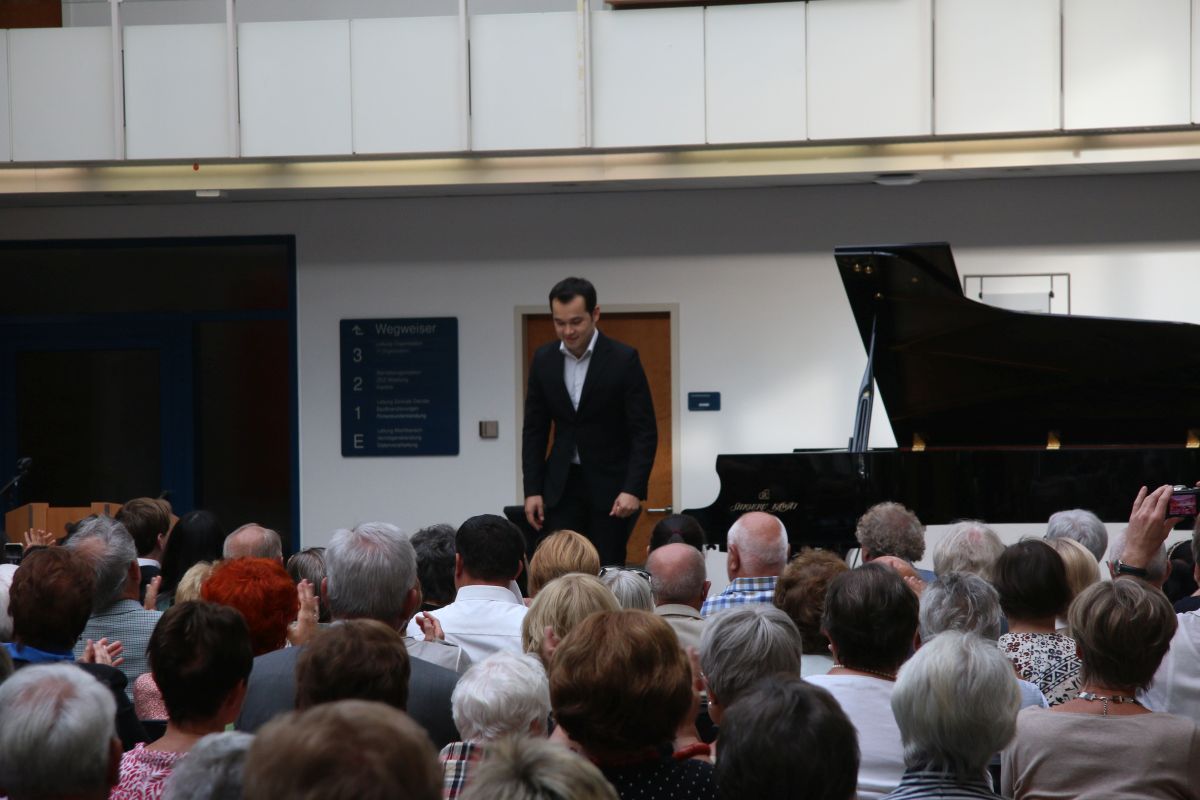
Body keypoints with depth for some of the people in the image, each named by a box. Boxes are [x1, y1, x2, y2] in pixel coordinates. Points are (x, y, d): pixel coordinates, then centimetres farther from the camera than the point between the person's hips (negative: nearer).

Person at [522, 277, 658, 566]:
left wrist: (634, 489, -20)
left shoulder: (623, 359, -11)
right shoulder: (544, 359, 1)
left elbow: (645, 431, -11)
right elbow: (534, 429, 7)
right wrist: (532, 489, 0)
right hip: (562, 485, 3)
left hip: (611, 485, -3)